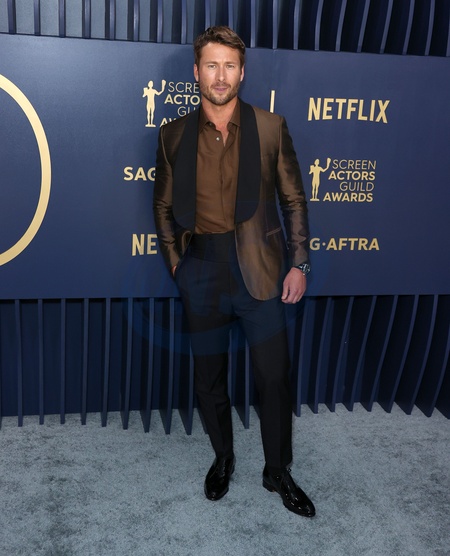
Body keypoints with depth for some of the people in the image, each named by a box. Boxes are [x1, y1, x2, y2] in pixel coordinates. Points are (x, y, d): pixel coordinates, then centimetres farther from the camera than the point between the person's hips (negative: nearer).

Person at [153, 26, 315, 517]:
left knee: (274, 378, 5)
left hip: (259, 269, -1)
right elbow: (163, 206, 9)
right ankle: (222, 457, 38)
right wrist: (176, 265, 3)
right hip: (201, 272, 2)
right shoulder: (173, 135, 3)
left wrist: (298, 264, -1)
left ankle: (277, 472, 26)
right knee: (209, 378, 14)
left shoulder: (270, 127, 0)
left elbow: (293, 200, 3)